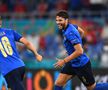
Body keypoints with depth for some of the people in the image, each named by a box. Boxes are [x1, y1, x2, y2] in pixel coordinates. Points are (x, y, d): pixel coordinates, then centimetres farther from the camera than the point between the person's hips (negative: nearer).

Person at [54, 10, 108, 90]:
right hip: (72, 63, 9)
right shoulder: (70, 26, 0)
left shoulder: (70, 33, -27)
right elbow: (80, 31, 22)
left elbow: (79, 51, -33)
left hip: (81, 65, -9)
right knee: (58, 83, 2)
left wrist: (64, 61, -29)